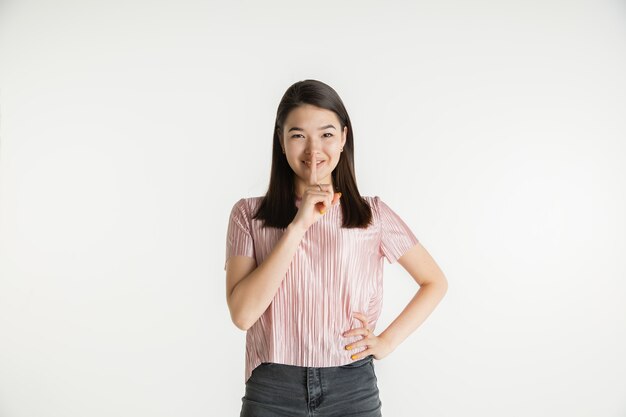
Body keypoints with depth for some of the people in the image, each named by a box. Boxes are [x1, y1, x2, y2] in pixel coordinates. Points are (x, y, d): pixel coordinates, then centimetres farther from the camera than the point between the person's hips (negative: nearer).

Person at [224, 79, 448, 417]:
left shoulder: (373, 214, -1)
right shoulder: (249, 215, -2)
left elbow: (435, 282, 9)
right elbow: (242, 313, -13)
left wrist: (387, 341, -2)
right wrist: (298, 225, -17)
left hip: (352, 388, 1)